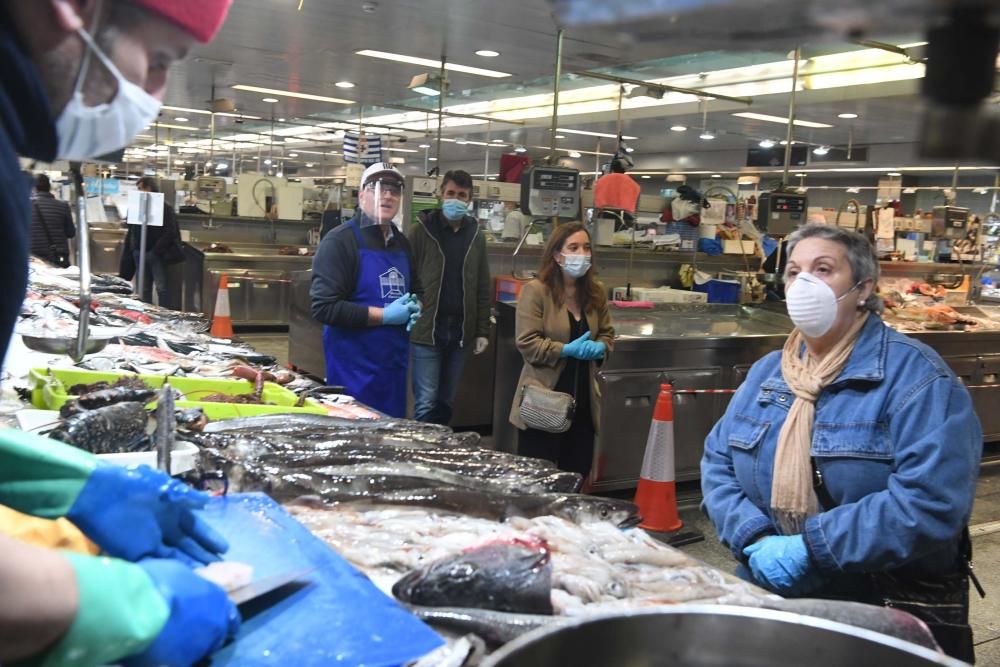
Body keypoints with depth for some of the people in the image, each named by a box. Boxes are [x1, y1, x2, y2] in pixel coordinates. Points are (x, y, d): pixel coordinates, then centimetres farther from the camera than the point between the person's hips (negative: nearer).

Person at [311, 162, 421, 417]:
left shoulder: (402, 243, 12)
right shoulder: (340, 241, -12)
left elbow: (414, 289, 27)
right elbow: (324, 308, -19)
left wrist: (413, 307, 3)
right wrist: (384, 315, -19)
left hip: (395, 362, 7)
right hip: (355, 365, -7)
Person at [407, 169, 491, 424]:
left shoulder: (476, 236, 10)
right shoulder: (420, 231, -4)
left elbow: (482, 288, 11)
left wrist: (482, 331, 8)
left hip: (459, 331, 4)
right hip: (426, 330, -4)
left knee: (445, 401, 12)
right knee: (426, 402, -4)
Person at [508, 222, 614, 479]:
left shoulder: (596, 292, 8)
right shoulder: (535, 290, -11)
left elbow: (607, 333, 18)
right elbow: (527, 343, -15)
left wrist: (599, 348, -5)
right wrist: (568, 350, -21)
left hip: (583, 398, 6)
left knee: (578, 472, 14)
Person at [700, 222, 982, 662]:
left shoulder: (915, 376, -10)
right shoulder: (766, 373, 9)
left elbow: (931, 503, -21)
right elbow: (718, 464, 7)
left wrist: (810, 547, -21)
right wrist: (757, 541, -11)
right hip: (771, 596, 4)